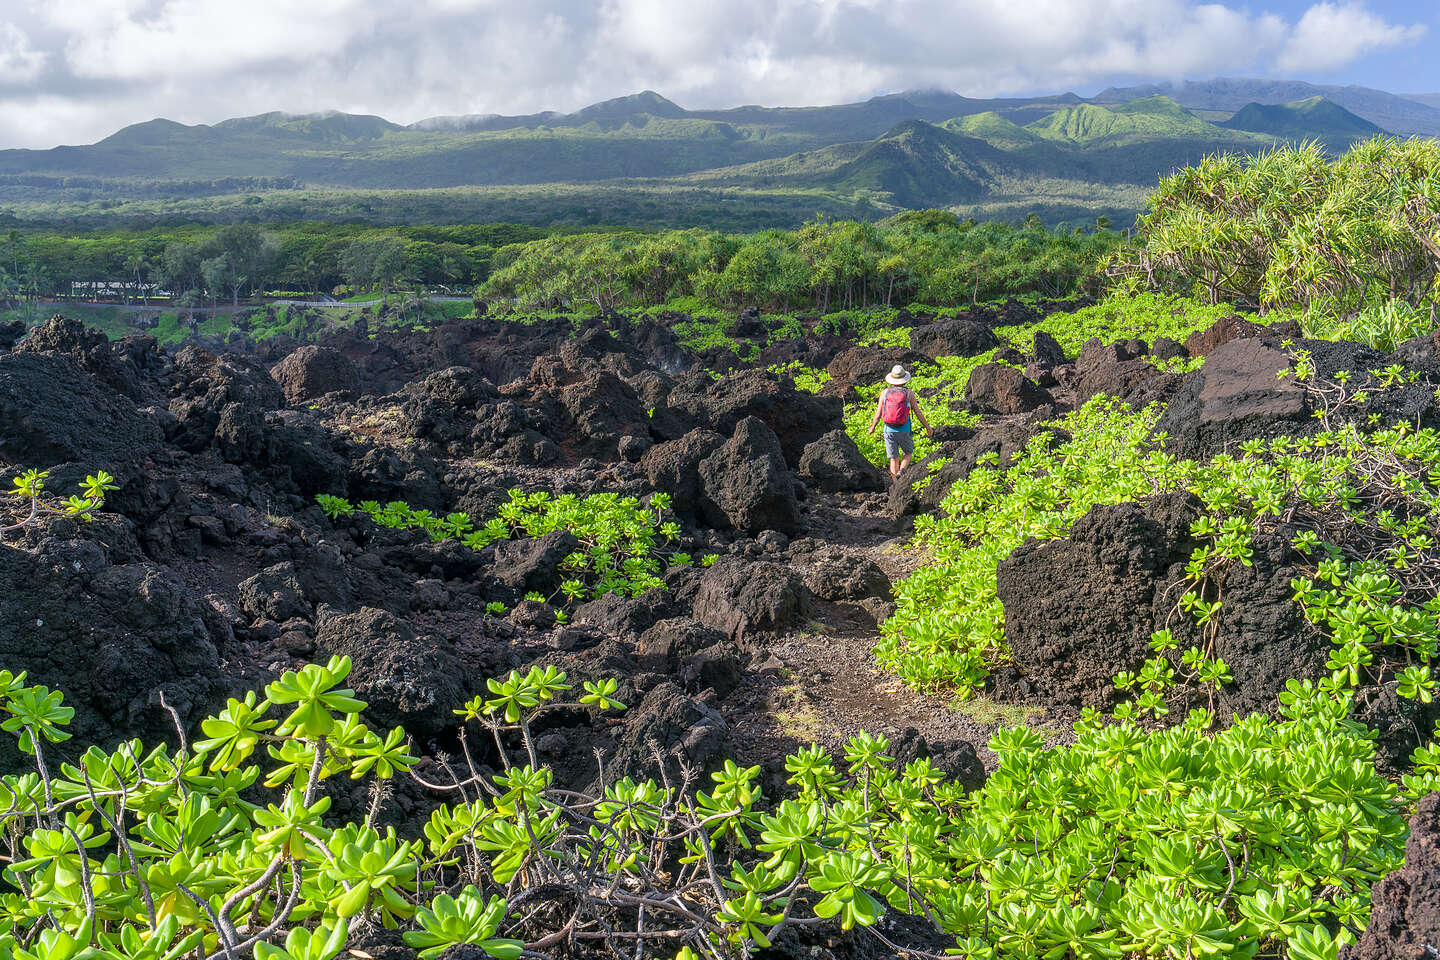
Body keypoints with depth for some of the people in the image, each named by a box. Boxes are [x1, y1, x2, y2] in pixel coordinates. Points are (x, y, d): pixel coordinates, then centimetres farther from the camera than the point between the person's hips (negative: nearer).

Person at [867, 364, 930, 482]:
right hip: (904, 431, -1)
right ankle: (901, 472, -5)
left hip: (889, 431, 1)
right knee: (908, 453, 22)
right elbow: (918, 412, -3)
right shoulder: (909, 393, -7)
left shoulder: (885, 392, -3)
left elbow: (878, 414, -1)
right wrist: (927, 426, 11)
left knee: (894, 459, 11)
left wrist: (872, 428, 16)